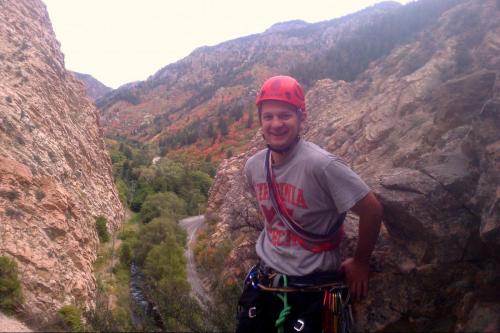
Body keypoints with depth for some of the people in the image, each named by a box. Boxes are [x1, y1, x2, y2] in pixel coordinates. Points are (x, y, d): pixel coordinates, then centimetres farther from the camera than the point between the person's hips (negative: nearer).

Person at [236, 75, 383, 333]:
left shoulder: (321, 165, -24)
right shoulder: (253, 166, -5)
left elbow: (372, 210, -16)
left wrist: (360, 263, -6)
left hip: (311, 285, -5)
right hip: (264, 277, 5)